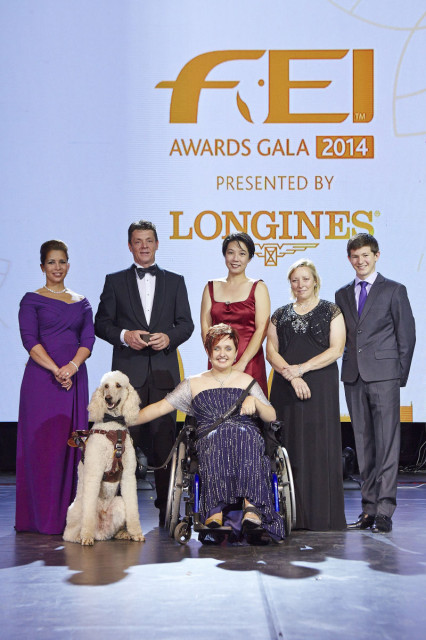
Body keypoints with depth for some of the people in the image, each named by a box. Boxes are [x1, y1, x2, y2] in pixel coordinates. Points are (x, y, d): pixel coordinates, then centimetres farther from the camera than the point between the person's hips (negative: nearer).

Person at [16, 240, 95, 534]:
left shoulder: (82, 303, 14)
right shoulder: (32, 300, 3)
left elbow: (88, 339, 5)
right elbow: (29, 339, -7)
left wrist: (73, 366, -14)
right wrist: (56, 370, -19)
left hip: (76, 377, 4)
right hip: (42, 377, -4)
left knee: (72, 442, 3)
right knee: (42, 443, -4)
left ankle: (68, 515, 10)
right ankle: (43, 517, 2)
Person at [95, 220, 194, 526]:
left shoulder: (175, 281, 14)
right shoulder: (115, 281, 11)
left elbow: (186, 323, 9)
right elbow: (102, 323, 7)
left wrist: (169, 337, -11)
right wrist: (124, 335, -12)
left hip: (164, 370, 1)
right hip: (128, 371, 0)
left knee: (164, 437, -2)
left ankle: (166, 506, 4)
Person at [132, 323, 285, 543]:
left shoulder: (247, 381, 22)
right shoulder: (194, 383, 22)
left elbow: (272, 417, 15)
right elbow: (161, 407, 15)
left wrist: (254, 402, -6)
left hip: (247, 436, 0)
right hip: (209, 440, 0)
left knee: (242, 436, -37)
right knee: (218, 437, -37)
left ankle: (251, 507, -52)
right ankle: (216, 512, -50)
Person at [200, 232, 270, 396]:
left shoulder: (258, 288, 5)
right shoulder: (211, 287, 12)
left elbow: (261, 329, -5)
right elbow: (205, 327, 6)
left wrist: (241, 364, -15)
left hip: (250, 362, -2)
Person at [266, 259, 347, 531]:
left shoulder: (331, 311, 6)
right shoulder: (280, 315, 14)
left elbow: (336, 349, -4)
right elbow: (271, 350, 5)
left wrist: (302, 368, -12)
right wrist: (291, 376, -11)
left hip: (321, 386, -3)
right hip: (285, 387, 3)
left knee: (319, 445, -5)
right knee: (290, 446, 0)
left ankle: (321, 516, -1)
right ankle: (293, 515, 4)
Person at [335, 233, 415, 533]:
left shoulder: (394, 290, 4)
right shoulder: (343, 294, 16)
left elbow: (407, 336, 2)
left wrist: (400, 375, -3)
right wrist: (347, 368, 4)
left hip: (383, 376, -4)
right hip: (354, 377, 4)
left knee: (387, 443, -8)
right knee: (364, 444, 7)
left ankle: (385, 511, -7)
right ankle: (369, 508, 12)